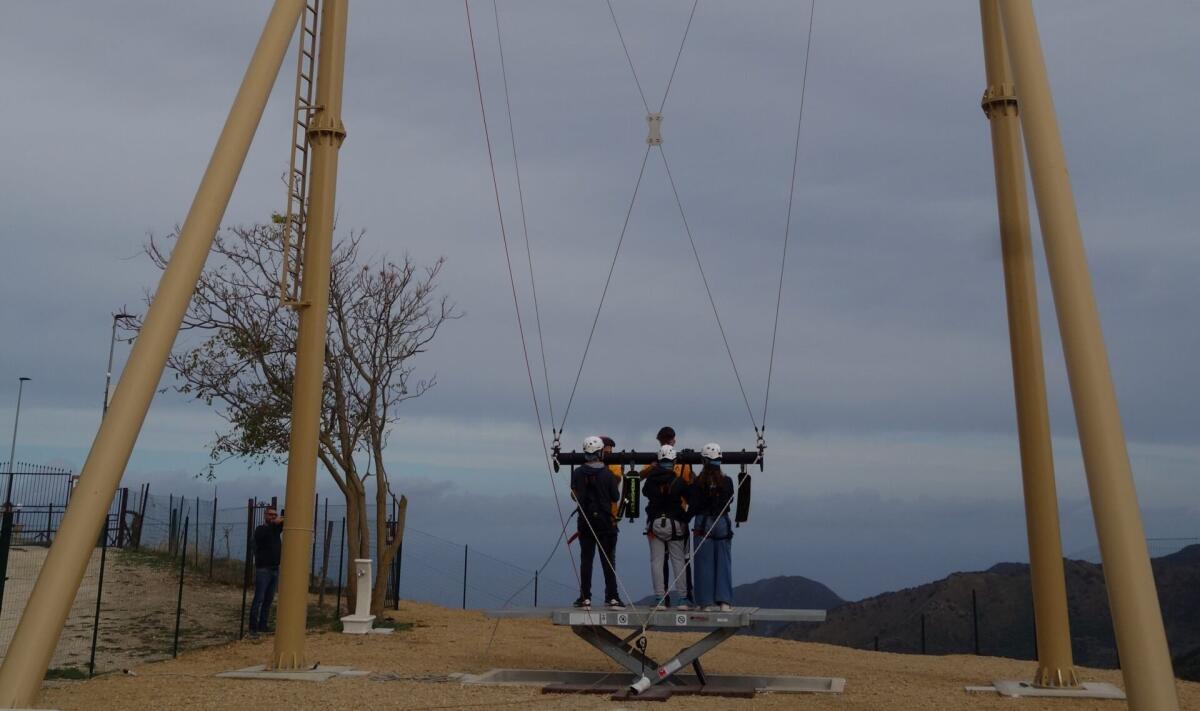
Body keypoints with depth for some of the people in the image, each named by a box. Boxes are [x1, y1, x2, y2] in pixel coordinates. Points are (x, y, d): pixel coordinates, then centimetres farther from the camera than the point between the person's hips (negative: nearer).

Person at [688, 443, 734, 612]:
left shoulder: (697, 483, -10)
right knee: (723, 563, 8)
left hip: (703, 524, -2)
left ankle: (707, 602, 6)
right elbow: (729, 500, 7)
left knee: (704, 563, 5)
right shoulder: (727, 481, -4)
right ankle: (724, 601, 6)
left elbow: (693, 506, -7)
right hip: (723, 523, 2)